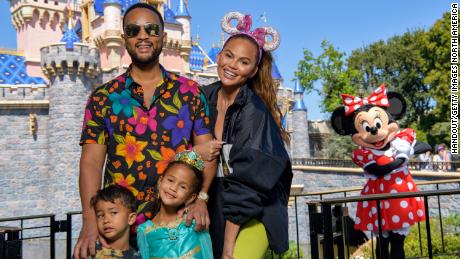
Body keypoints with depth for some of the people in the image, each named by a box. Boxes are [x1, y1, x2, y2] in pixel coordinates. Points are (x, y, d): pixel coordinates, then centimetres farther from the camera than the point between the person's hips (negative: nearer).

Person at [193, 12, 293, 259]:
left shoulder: (254, 110, -18)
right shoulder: (204, 98, -3)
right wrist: (194, 151, -16)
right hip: (215, 209, 5)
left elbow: (247, 180, -20)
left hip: (253, 213, -4)